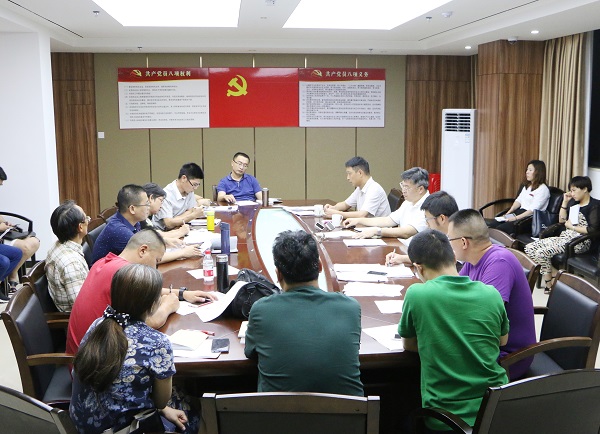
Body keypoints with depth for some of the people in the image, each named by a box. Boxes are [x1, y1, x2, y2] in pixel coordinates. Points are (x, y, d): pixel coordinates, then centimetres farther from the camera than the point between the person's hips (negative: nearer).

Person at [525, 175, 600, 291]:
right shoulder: (574, 202, 15)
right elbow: (561, 220, 17)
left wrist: (572, 226, -11)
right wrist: (565, 202, 9)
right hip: (564, 237, 9)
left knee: (542, 253, -27)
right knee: (529, 248, -9)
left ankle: (549, 285, -11)